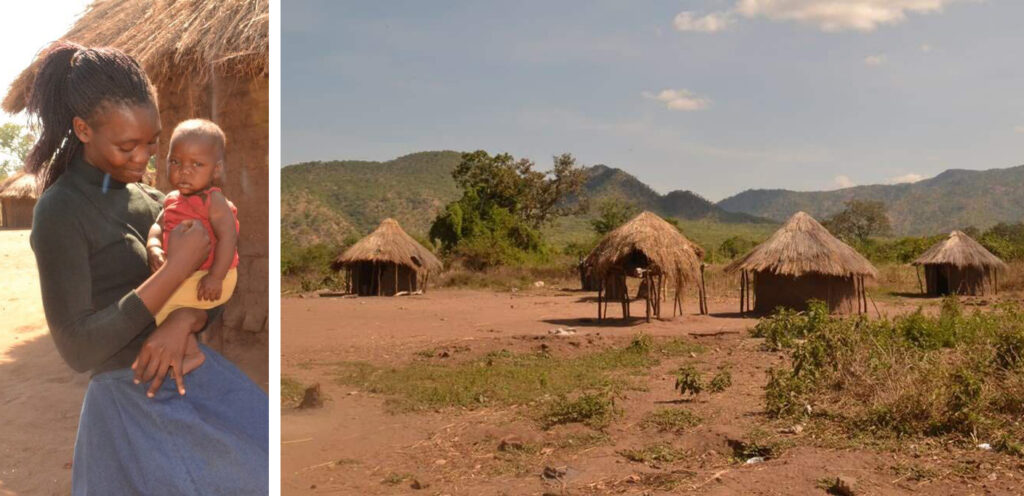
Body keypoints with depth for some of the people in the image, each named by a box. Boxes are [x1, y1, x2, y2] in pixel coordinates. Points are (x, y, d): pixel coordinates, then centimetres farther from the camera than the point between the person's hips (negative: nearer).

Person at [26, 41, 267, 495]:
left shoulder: (148, 199, 8)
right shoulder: (60, 211, -10)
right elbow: (77, 348, -16)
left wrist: (184, 321, -14)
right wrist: (177, 268, -20)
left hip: (199, 384, 6)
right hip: (134, 409, -6)